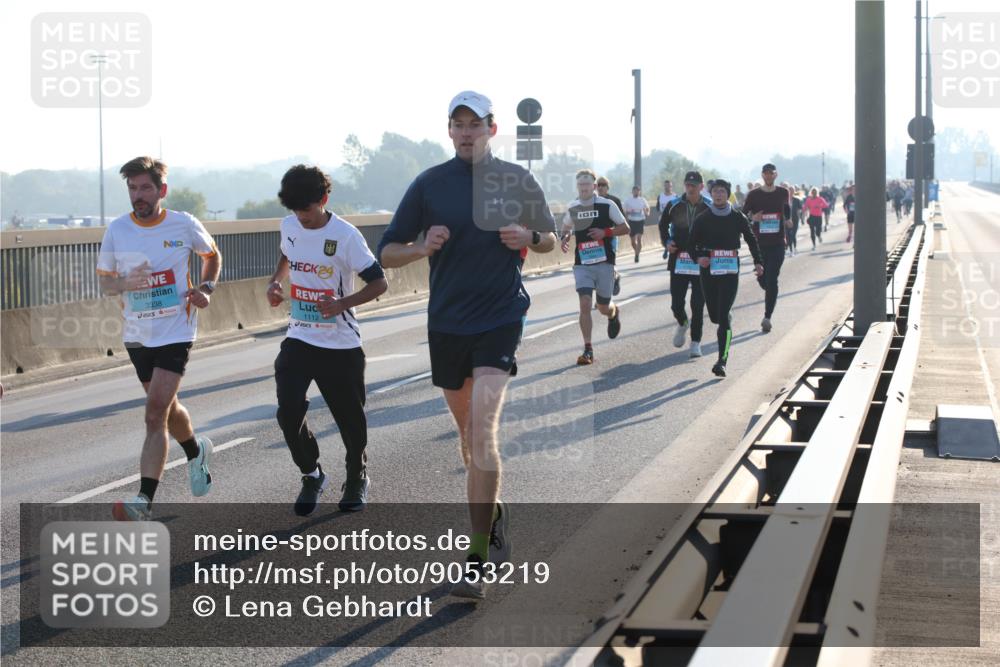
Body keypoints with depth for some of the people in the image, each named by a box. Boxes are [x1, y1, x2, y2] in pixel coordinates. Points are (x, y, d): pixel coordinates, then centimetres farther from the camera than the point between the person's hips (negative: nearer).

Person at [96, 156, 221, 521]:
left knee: (155, 416, -15)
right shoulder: (117, 230, -2)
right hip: (137, 336, 4)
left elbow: (212, 255, 13)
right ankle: (196, 452, 50)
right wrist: (125, 283, -19)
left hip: (175, 333, -4)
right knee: (167, 408, 20)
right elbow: (104, 283, 4)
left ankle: (145, 502, -19)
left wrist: (206, 289, -4)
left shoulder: (184, 225, -6)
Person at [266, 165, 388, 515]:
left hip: (341, 345, -3)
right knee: (288, 412, -13)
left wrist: (342, 304, -27)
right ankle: (312, 475, 10)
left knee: (350, 417, 7)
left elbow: (379, 283, -13)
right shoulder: (289, 227, 1)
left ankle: (357, 477, 34)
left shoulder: (345, 235, -15)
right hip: (298, 339, 4)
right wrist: (275, 282, 5)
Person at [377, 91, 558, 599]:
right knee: (468, 432, 15)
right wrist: (422, 247, -18)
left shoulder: (516, 179, 2)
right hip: (446, 322, 3)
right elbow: (386, 253, 3)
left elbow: (550, 241, 14)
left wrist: (528, 238, -9)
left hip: (501, 315, -3)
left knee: (483, 430, -16)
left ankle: (477, 561, -14)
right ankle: (493, 511, 42)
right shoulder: (429, 184, 1)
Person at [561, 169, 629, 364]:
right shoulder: (572, 208, 5)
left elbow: (625, 228, 1)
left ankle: (614, 313, 48)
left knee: (603, 307, 8)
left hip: (604, 262, -1)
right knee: (585, 304, -13)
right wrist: (565, 238, 1)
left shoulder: (607, 205, -4)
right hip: (582, 264, 1)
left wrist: (605, 232, -15)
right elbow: (566, 227, 24)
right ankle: (588, 350, -10)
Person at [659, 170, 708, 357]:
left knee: (698, 305, -1)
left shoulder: (710, 208, -3)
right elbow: (663, 224, 18)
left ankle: (695, 342, 11)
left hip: (701, 263, -2)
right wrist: (666, 242, 2)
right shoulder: (674, 206, 2)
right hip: (678, 262, 2)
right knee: (676, 304, 2)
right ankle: (683, 324, 35)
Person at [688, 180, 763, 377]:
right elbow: (691, 243, 6)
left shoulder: (738, 218, 3)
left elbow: (751, 239, 16)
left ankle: (722, 361, -15)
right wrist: (698, 258, -13)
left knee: (723, 315, -13)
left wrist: (758, 262, 14)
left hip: (730, 271, -2)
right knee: (715, 315, 9)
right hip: (708, 270, 2)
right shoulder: (702, 218, 4)